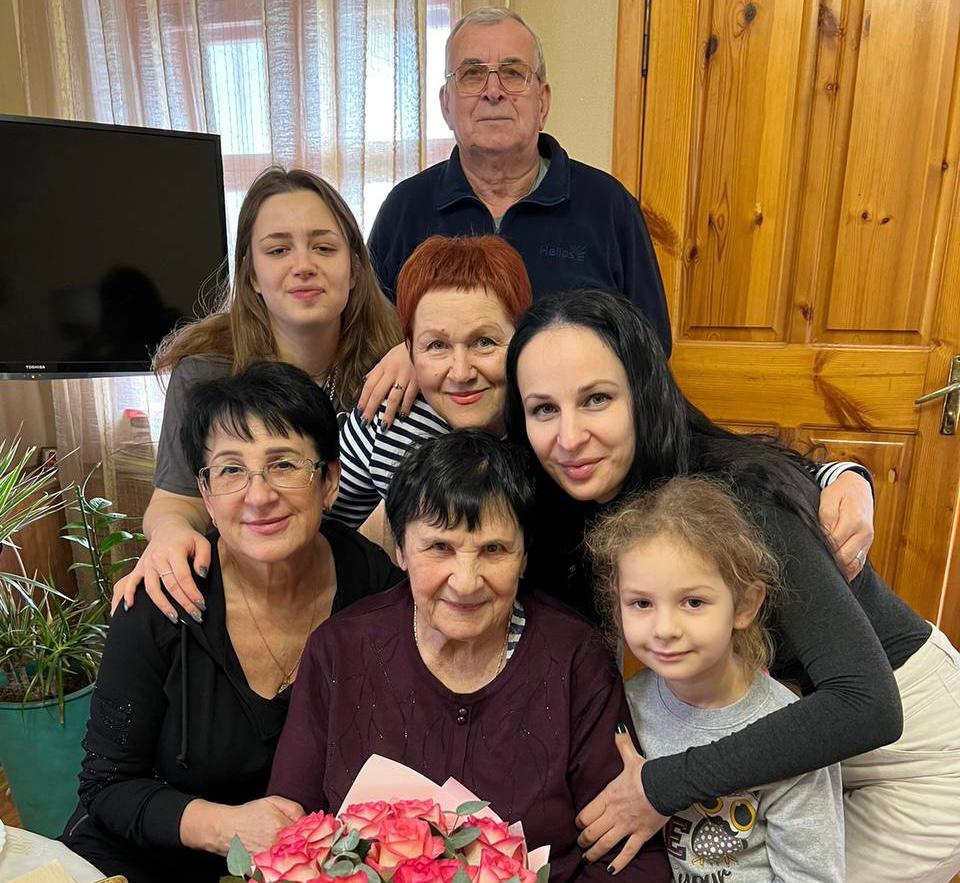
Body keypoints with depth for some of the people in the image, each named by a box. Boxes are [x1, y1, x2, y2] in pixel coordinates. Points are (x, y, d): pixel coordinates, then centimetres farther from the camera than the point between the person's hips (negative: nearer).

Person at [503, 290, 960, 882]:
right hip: (802, 723, 6)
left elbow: (866, 703, -37)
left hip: (904, 730, -5)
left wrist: (667, 784, -35)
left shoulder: (740, 499, -34)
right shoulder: (588, 510, -14)